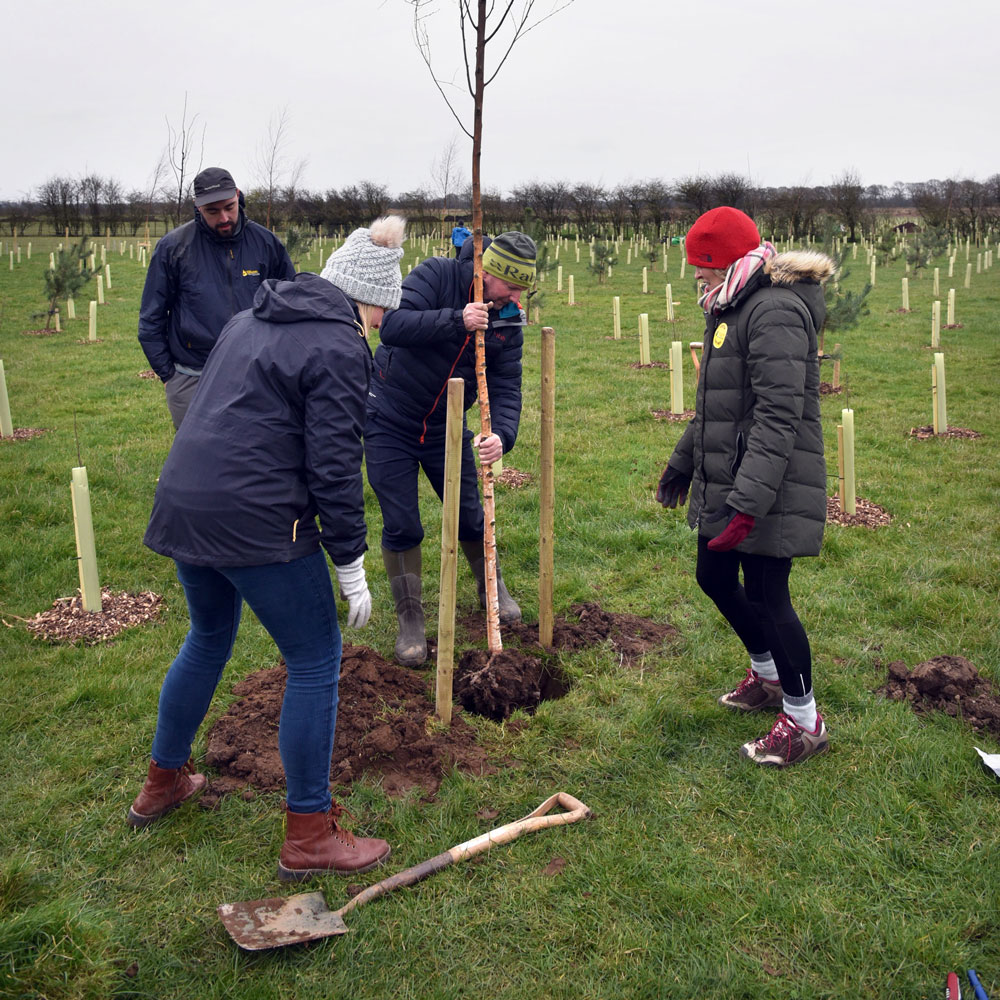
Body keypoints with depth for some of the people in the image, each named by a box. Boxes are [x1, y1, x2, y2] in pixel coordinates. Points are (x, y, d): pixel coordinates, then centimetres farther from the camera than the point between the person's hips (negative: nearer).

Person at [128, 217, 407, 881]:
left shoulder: (251, 321, 17)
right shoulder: (339, 348, -10)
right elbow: (334, 465, -14)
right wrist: (351, 564, -8)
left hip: (183, 501, 9)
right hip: (258, 521, -9)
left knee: (209, 640, 28)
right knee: (315, 661, 3)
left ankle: (163, 782, 44)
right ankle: (310, 836, 11)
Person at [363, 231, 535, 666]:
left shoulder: (508, 320, -6)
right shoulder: (436, 275, -18)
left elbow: (506, 386, -10)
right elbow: (392, 324, -31)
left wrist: (502, 434, -29)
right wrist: (455, 320, -40)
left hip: (446, 426, 4)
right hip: (389, 422, -4)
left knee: (469, 515, 11)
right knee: (401, 526, -2)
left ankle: (492, 588, 38)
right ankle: (410, 619, 14)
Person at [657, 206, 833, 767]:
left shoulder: (775, 311, -19)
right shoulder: (734, 309, 14)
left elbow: (779, 417, -27)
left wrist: (748, 503, -32)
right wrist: (684, 462, 31)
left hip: (770, 488, -10)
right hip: (725, 481, 10)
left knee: (767, 597, -2)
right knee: (715, 578, 19)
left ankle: (805, 721, 16)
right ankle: (768, 676, 41)